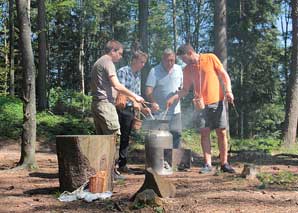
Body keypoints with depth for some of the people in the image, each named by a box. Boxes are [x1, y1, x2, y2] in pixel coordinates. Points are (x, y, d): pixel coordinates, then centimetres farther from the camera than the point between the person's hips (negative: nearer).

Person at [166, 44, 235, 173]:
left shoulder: (210, 58, -1)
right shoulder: (187, 70, 8)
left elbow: (224, 75, 1)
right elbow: (185, 90, 11)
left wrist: (228, 91, -10)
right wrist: (174, 97, -6)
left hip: (217, 101, -2)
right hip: (201, 104, 2)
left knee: (221, 132, 1)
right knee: (204, 132, -4)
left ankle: (224, 163, 9)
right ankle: (207, 164, 1)